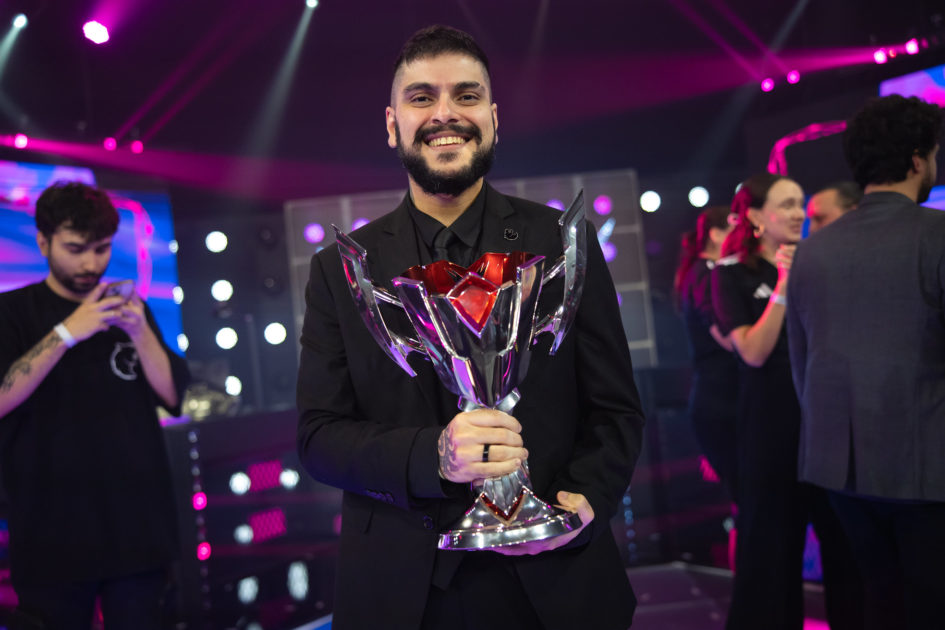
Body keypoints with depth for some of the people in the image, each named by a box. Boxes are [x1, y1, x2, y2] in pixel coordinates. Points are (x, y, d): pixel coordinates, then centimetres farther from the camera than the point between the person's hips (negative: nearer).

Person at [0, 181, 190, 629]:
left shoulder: (127, 309, 11)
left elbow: (173, 396, 3)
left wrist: (140, 332, -12)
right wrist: (66, 333, -21)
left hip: (139, 529, 3)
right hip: (54, 535, -2)